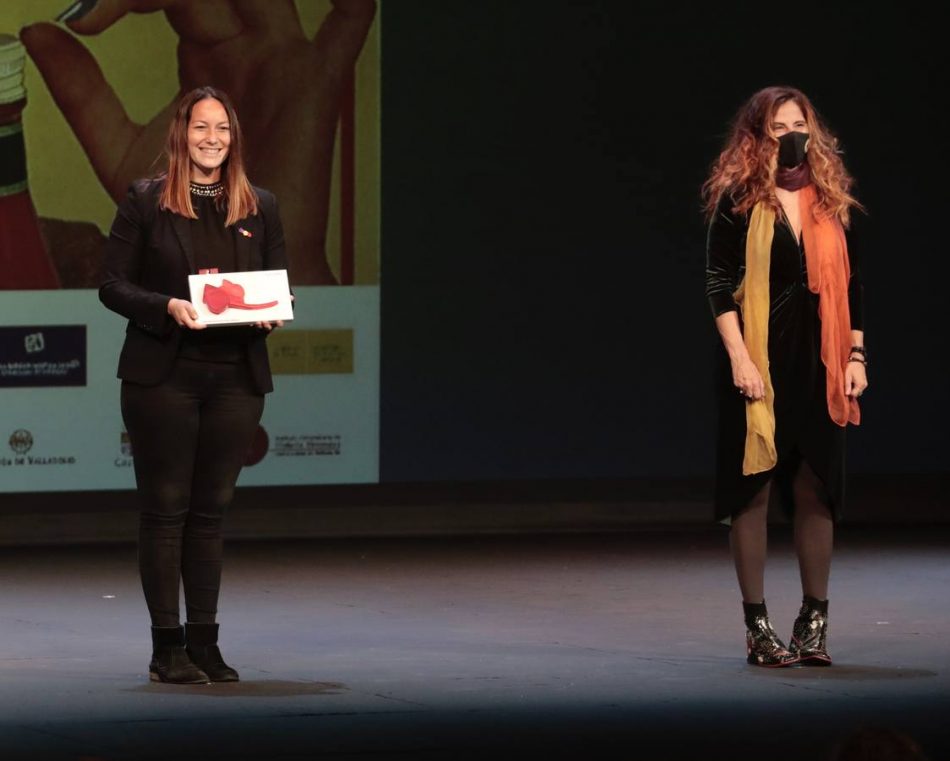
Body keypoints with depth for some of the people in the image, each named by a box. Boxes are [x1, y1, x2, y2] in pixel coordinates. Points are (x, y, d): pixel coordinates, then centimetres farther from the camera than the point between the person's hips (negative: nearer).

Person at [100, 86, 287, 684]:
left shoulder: (260, 208, 10)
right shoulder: (146, 202, 1)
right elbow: (113, 286, -1)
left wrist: (266, 313, -9)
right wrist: (169, 307, -18)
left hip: (236, 376, 3)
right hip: (162, 375, -3)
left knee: (211, 510, 7)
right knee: (165, 509, -2)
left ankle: (205, 643, 11)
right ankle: (167, 646, 2)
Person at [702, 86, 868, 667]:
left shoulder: (835, 204, 9)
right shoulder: (739, 201, -2)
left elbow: (854, 285, 12)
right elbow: (719, 283, -6)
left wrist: (856, 356, 5)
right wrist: (739, 357, -14)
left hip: (820, 363, 3)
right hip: (759, 364, -3)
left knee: (816, 491, 4)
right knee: (754, 489, -1)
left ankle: (815, 620, 13)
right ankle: (757, 624, 5)